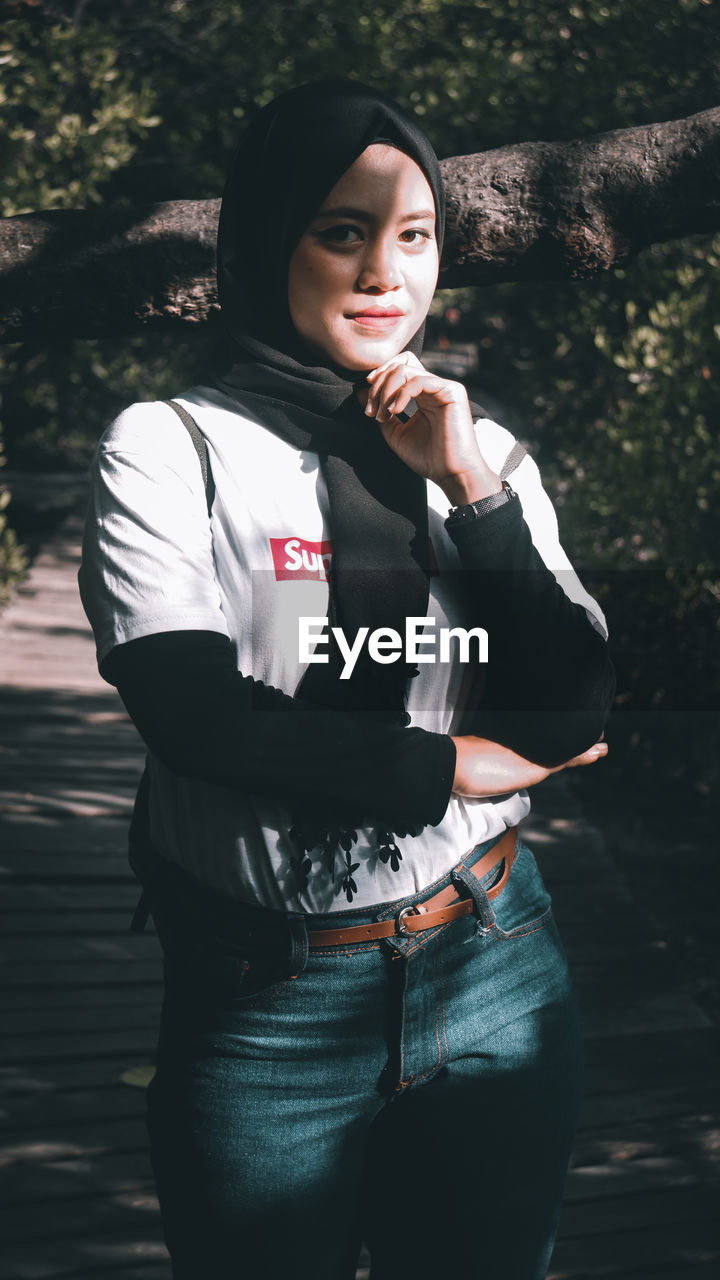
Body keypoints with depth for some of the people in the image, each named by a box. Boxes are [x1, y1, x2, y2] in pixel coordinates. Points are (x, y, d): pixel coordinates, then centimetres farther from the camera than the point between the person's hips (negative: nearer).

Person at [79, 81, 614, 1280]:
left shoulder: (482, 450, 6)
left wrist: (472, 490, -11)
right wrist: (446, 767, -10)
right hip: (267, 1005, -3)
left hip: (495, 971, 4)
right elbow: (194, 715, -18)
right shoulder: (170, 450, -6)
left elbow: (578, 711, -3)